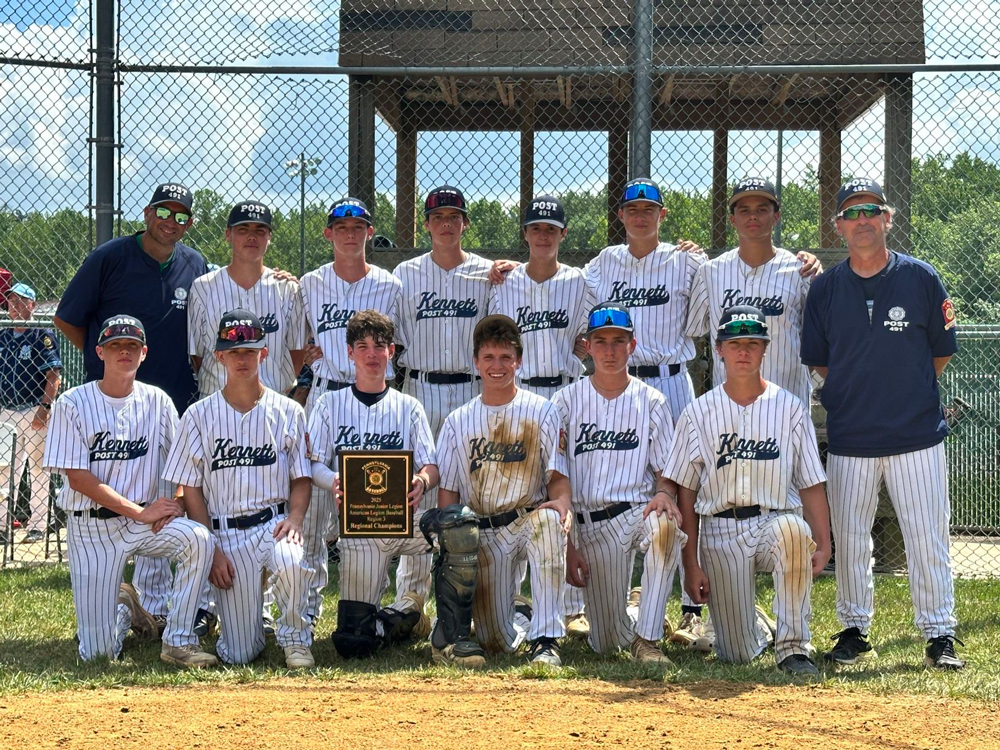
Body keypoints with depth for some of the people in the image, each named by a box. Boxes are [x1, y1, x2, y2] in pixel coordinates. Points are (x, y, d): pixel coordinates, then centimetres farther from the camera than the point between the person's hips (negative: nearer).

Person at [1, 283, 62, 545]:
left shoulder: (43, 335, -3)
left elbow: (54, 375, -9)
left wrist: (44, 408, -16)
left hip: (34, 412, -5)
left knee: (38, 469, 0)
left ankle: (37, 526, 4)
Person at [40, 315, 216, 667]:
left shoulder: (157, 401, 3)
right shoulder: (73, 404, -7)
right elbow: (78, 478, -12)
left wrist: (175, 503, -12)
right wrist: (141, 512, -17)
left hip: (147, 519, 3)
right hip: (91, 528, -2)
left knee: (198, 538, -31)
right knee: (97, 652, -7)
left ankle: (178, 641, -16)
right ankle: (123, 606, 29)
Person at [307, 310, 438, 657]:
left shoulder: (408, 407, 15)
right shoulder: (330, 405, 13)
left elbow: (432, 466, 5)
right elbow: (313, 464, 4)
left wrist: (422, 481, -20)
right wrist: (334, 481, -20)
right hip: (359, 523, -2)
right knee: (353, 641, -14)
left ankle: (409, 603, -4)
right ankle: (403, 618, 18)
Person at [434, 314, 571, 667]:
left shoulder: (542, 412, 5)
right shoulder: (458, 422, 9)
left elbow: (558, 475, 0)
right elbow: (447, 492, 6)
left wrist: (562, 502, -25)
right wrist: (448, 550, -9)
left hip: (527, 521, -1)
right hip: (481, 533, 1)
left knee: (548, 519, -40)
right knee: (497, 642, -11)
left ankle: (545, 638, -31)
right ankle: (520, 617, 30)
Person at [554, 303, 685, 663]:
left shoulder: (651, 402, 8)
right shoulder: (567, 401, 5)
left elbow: (665, 470, 7)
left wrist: (664, 494, -17)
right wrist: (567, 546, -5)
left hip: (638, 510, 0)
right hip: (590, 523, 0)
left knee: (665, 526, -38)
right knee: (607, 643, -4)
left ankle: (647, 638, -27)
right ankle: (633, 613, 35)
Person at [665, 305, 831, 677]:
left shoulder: (790, 407, 4)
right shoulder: (698, 413, 4)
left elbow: (811, 484, 2)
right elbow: (686, 493, 3)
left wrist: (822, 543, -13)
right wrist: (691, 563, -3)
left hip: (776, 519, 0)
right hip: (721, 534, 1)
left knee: (792, 528, -39)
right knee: (737, 654, -6)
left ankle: (793, 647, -26)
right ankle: (758, 626, 34)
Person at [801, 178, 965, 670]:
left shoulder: (921, 278, 0)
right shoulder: (825, 288, 3)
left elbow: (942, 352, 8)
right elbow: (817, 360, 12)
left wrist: (908, 392, 6)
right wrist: (858, 392, 6)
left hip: (917, 435, -1)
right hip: (849, 438, 2)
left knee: (928, 537, -1)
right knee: (849, 538, 7)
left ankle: (939, 635, 9)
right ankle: (854, 630, 21)